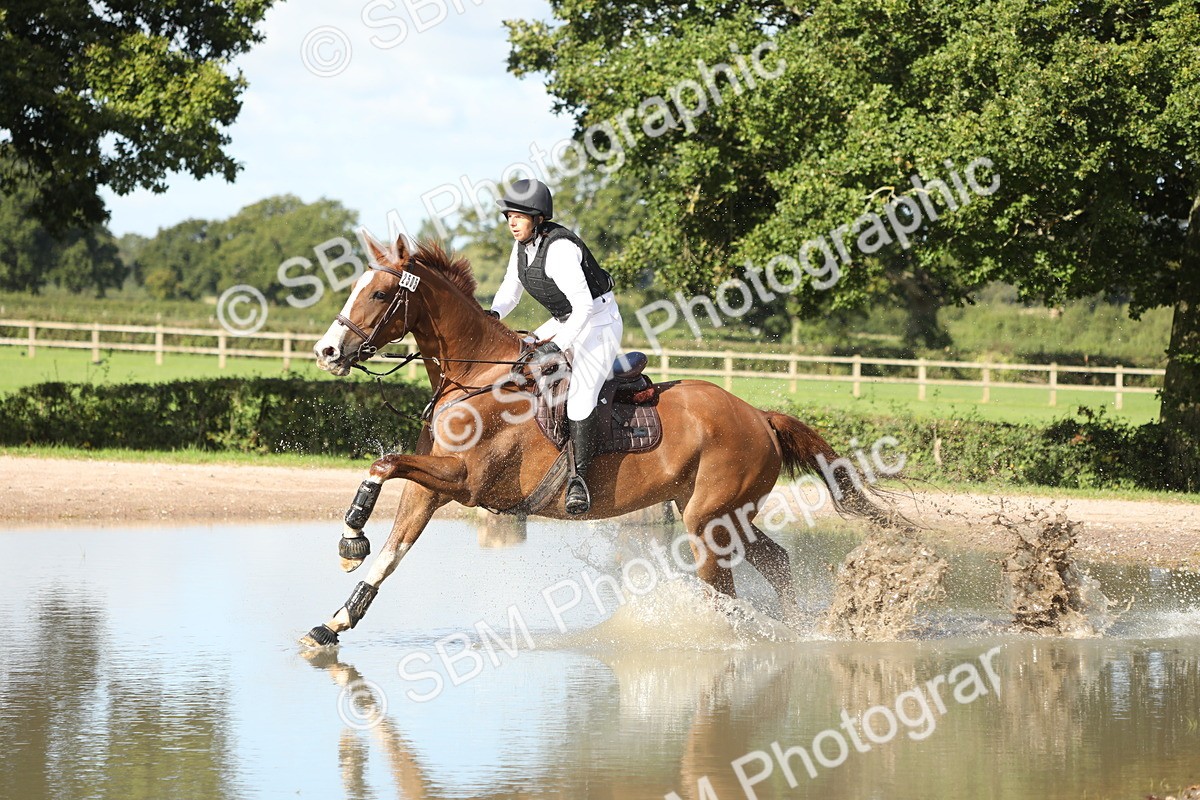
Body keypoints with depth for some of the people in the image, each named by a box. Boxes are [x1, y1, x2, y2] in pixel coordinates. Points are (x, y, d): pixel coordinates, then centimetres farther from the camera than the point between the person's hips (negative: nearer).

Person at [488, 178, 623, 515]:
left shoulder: (559, 249, -27)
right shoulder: (523, 247, 1)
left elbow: (583, 305, -31)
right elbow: (510, 288, 11)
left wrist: (558, 345, -36)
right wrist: (494, 314, -10)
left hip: (599, 321, -10)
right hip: (564, 321, 10)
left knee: (580, 396, -25)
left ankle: (579, 478, -25)